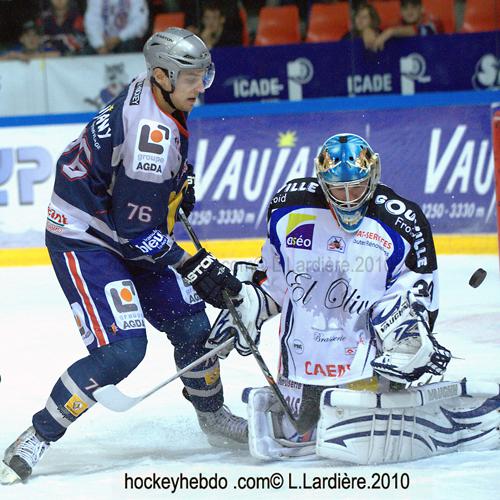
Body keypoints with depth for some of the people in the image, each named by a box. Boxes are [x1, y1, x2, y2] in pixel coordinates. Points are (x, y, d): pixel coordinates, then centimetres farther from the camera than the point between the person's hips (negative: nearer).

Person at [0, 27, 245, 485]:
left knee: (191, 322, 8)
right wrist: (198, 269, -20)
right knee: (121, 348, -20)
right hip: (83, 239, -9)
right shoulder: (151, 132, -30)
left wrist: (180, 179, 18)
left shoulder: (153, 93, -2)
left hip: (130, 235, 9)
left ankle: (214, 417, 31)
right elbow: (137, 231, -26)